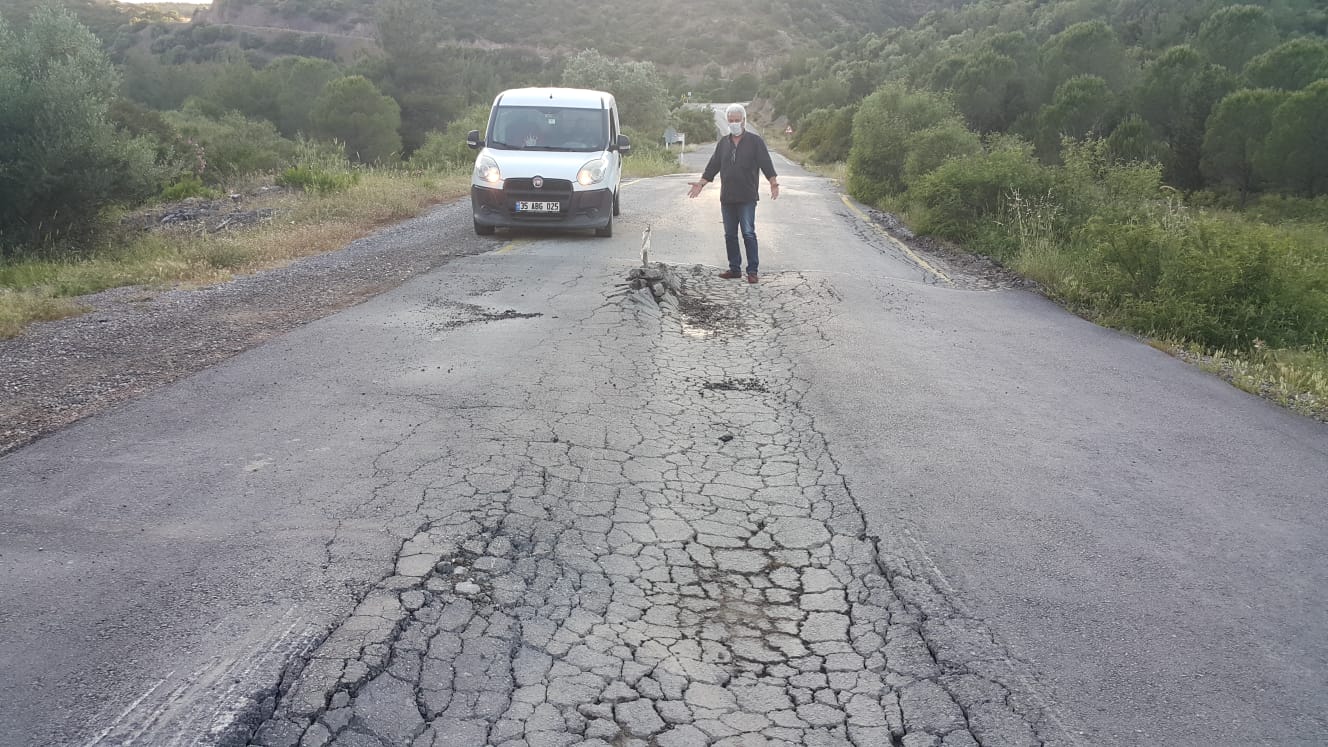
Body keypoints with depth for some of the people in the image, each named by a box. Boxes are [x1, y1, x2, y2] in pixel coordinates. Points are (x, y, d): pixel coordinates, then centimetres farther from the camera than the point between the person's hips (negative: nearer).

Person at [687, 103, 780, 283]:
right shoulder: (723, 143, 14)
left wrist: (773, 182, -21)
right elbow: (713, 166, 16)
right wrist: (701, 184, 9)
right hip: (727, 197, 5)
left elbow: (766, 163, -8)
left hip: (747, 198, -5)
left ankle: (752, 270, -2)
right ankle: (735, 269, 17)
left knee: (748, 234, -7)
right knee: (730, 235, 8)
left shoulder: (755, 141, 0)